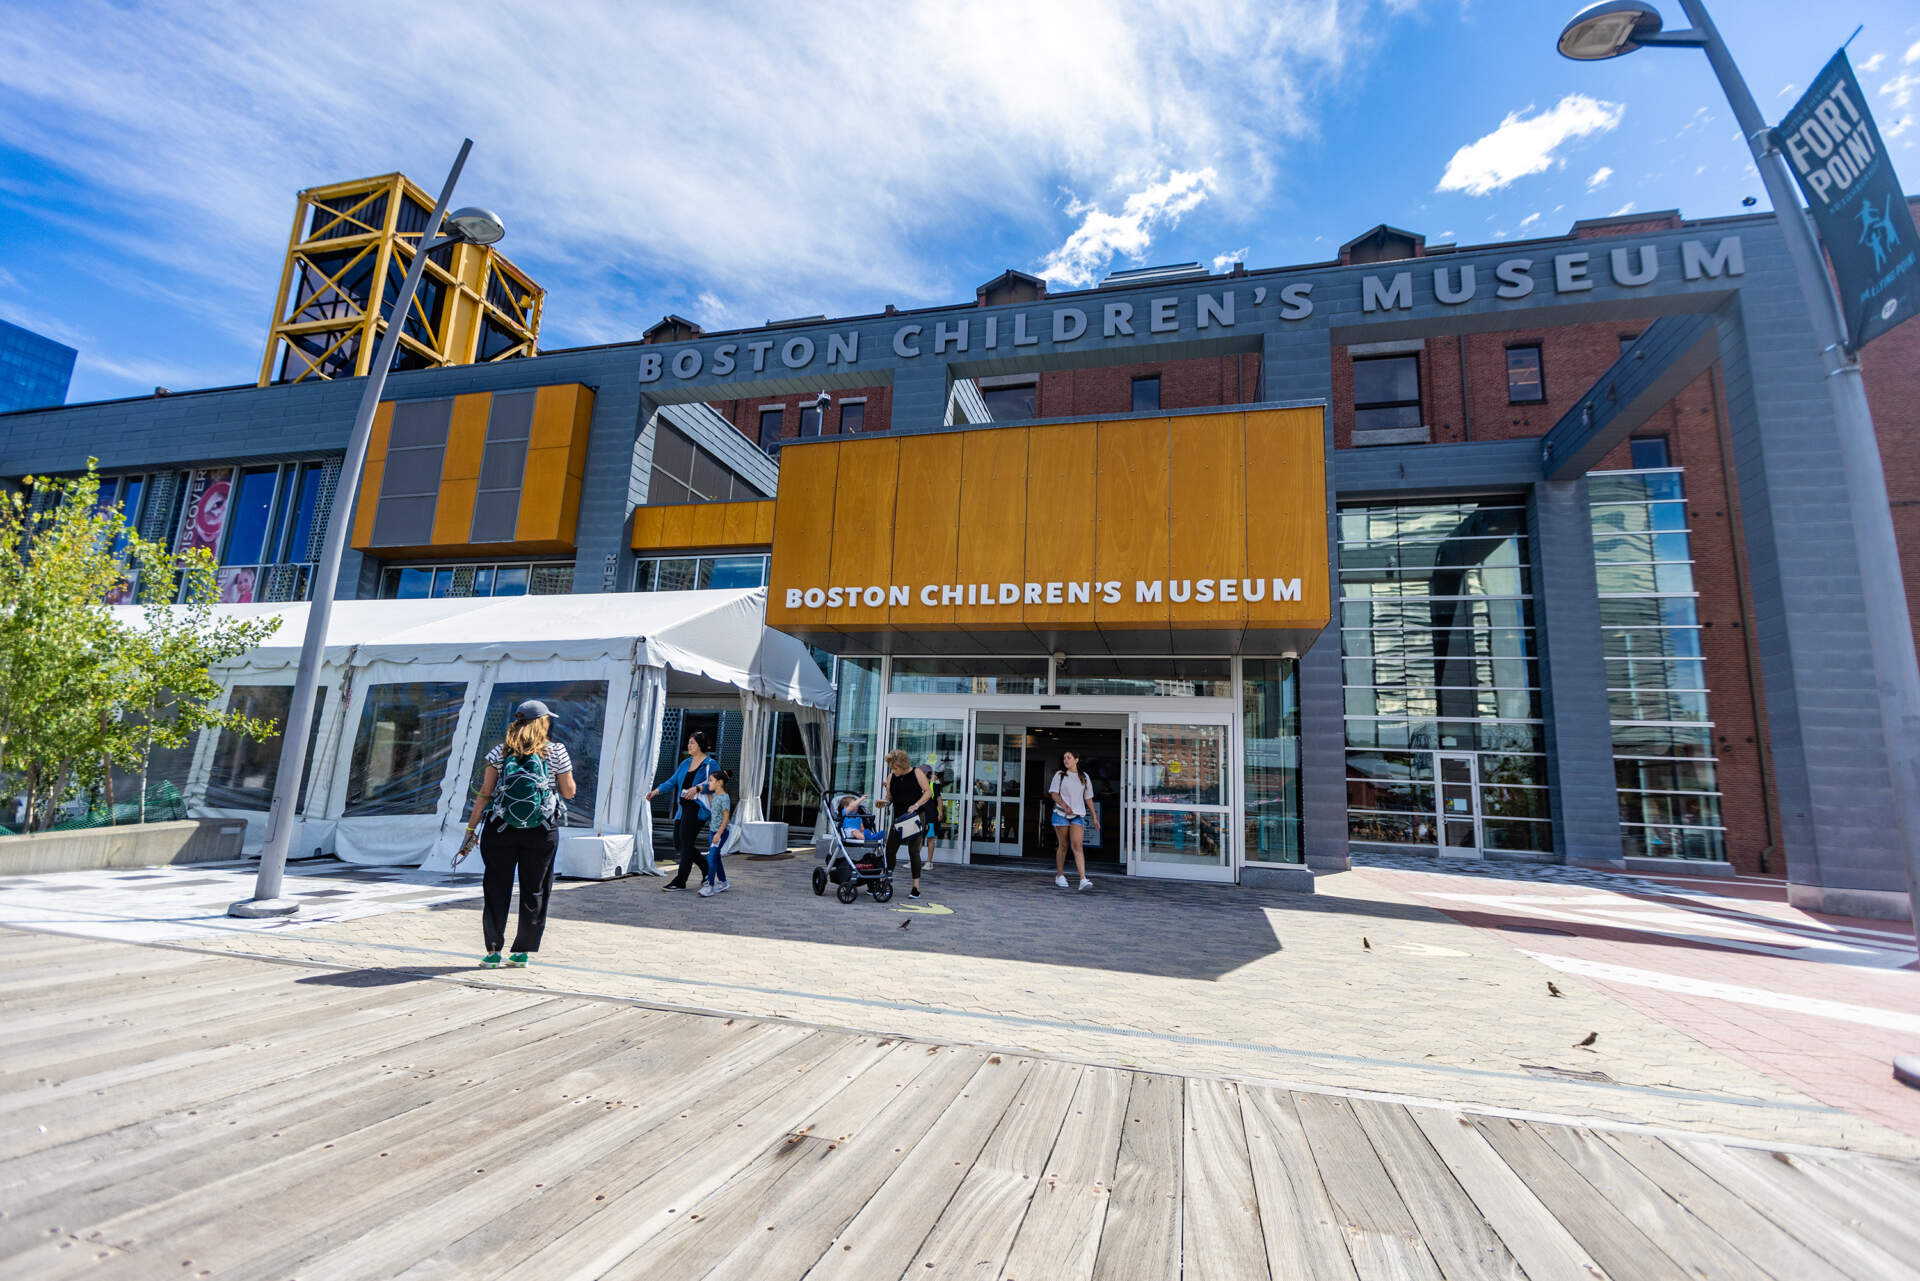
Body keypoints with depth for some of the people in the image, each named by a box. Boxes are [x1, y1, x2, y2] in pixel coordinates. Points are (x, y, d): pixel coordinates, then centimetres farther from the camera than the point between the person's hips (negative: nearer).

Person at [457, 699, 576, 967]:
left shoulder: (501, 750, 0)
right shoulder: (557, 752, -5)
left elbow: (485, 792, -2)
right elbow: (568, 793, -1)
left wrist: (471, 829, 3)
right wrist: (568, 772, 16)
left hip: (500, 830, 1)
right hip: (541, 833, -1)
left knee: (496, 888, 13)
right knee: (534, 891, 10)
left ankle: (493, 951, 15)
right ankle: (522, 952, 16)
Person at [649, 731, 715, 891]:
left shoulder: (710, 764, -5)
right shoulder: (686, 763, 17)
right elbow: (673, 781, 15)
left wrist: (697, 788, -28)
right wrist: (656, 791, 3)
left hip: (697, 807, -8)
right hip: (683, 807, 8)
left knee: (686, 842, -9)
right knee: (679, 843, 7)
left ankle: (680, 881, 0)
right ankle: (707, 868, 24)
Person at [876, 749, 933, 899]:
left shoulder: (917, 773, -4)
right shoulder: (891, 776, 8)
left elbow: (928, 792, -5)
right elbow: (890, 796, 14)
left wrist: (916, 805, -17)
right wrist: (886, 803, -8)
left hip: (915, 817, -4)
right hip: (898, 817, 4)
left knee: (913, 850, -6)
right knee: (890, 849, 1)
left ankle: (916, 885, 3)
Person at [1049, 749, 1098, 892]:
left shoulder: (1084, 777, 11)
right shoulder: (1059, 775, 5)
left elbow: (1088, 798, 16)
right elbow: (1054, 794, -3)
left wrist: (1095, 817, 14)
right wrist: (1065, 805, -20)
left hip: (1078, 815, 1)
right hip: (1061, 814, -1)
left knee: (1078, 846, -11)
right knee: (1063, 845, 5)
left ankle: (1083, 880, -20)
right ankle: (1059, 875, 21)